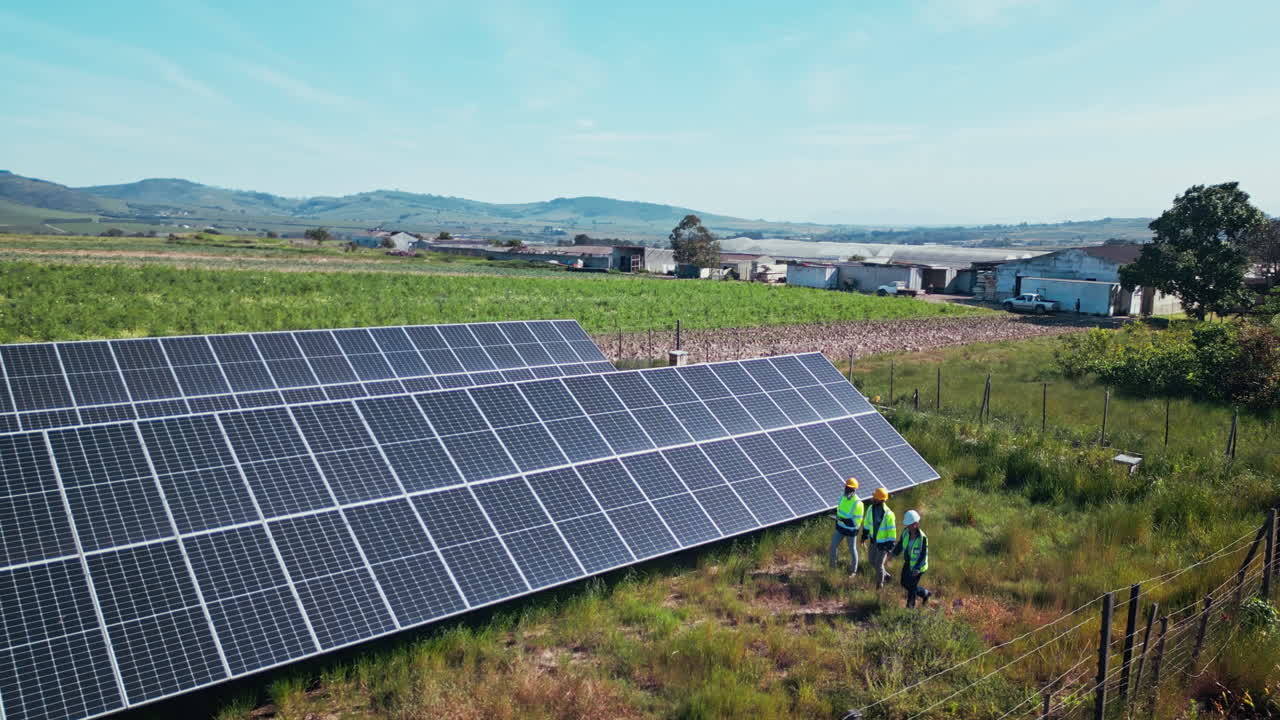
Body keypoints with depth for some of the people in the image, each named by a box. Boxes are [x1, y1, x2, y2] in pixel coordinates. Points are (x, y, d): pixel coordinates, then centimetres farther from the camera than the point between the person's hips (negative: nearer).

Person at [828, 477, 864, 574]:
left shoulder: (858, 503, -26)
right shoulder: (843, 497, -5)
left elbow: (857, 521, -23)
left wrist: (844, 520, -33)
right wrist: (837, 523, 14)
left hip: (851, 531, -6)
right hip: (840, 528, 6)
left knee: (852, 550, 12)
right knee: (833, 545, 13)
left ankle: (853, 570, 32)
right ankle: (831, 566, 33)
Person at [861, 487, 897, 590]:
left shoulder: (888, 514, -30)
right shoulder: (871, 508, -11)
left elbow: (892, 531, -23)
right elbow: (867, 522, 7)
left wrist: (890, 547, -19)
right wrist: (865, 534, 14)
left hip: (884, 543, -6)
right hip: (874, 540, 6)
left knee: (878, 564, 4)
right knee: (873, 562, 19)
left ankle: (879, 584, 29)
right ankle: (885, 575, 46)